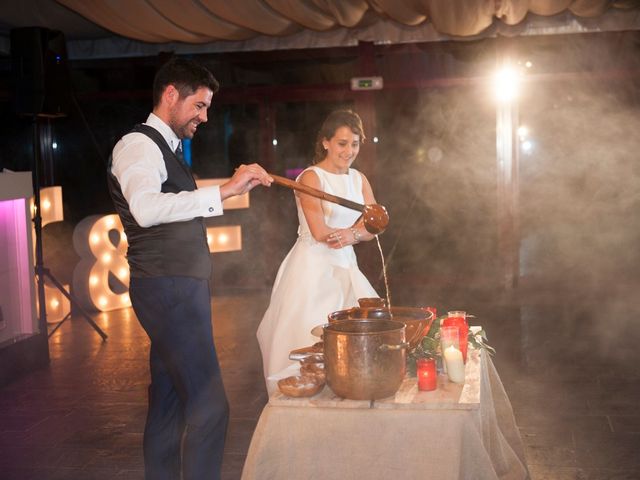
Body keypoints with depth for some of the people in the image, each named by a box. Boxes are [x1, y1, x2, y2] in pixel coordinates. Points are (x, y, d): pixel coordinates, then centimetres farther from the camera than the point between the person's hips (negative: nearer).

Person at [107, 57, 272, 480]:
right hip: (170, 290, -10)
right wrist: (224, 191, -34)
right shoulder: (139, 145, -11)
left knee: (170, 402, 14)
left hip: (181, 289, 10)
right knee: (209, 405, -12)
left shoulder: (166, 149, 19)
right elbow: (145, 208, -31)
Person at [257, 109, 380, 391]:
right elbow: (321, 232, -16)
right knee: (313, 343, -6)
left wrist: (351, 235, -15)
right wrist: (359, 229, -4)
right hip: (313, 267, -6)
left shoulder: (359, 180, 13)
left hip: (346, 266, 6)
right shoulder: (311, 177, -7)